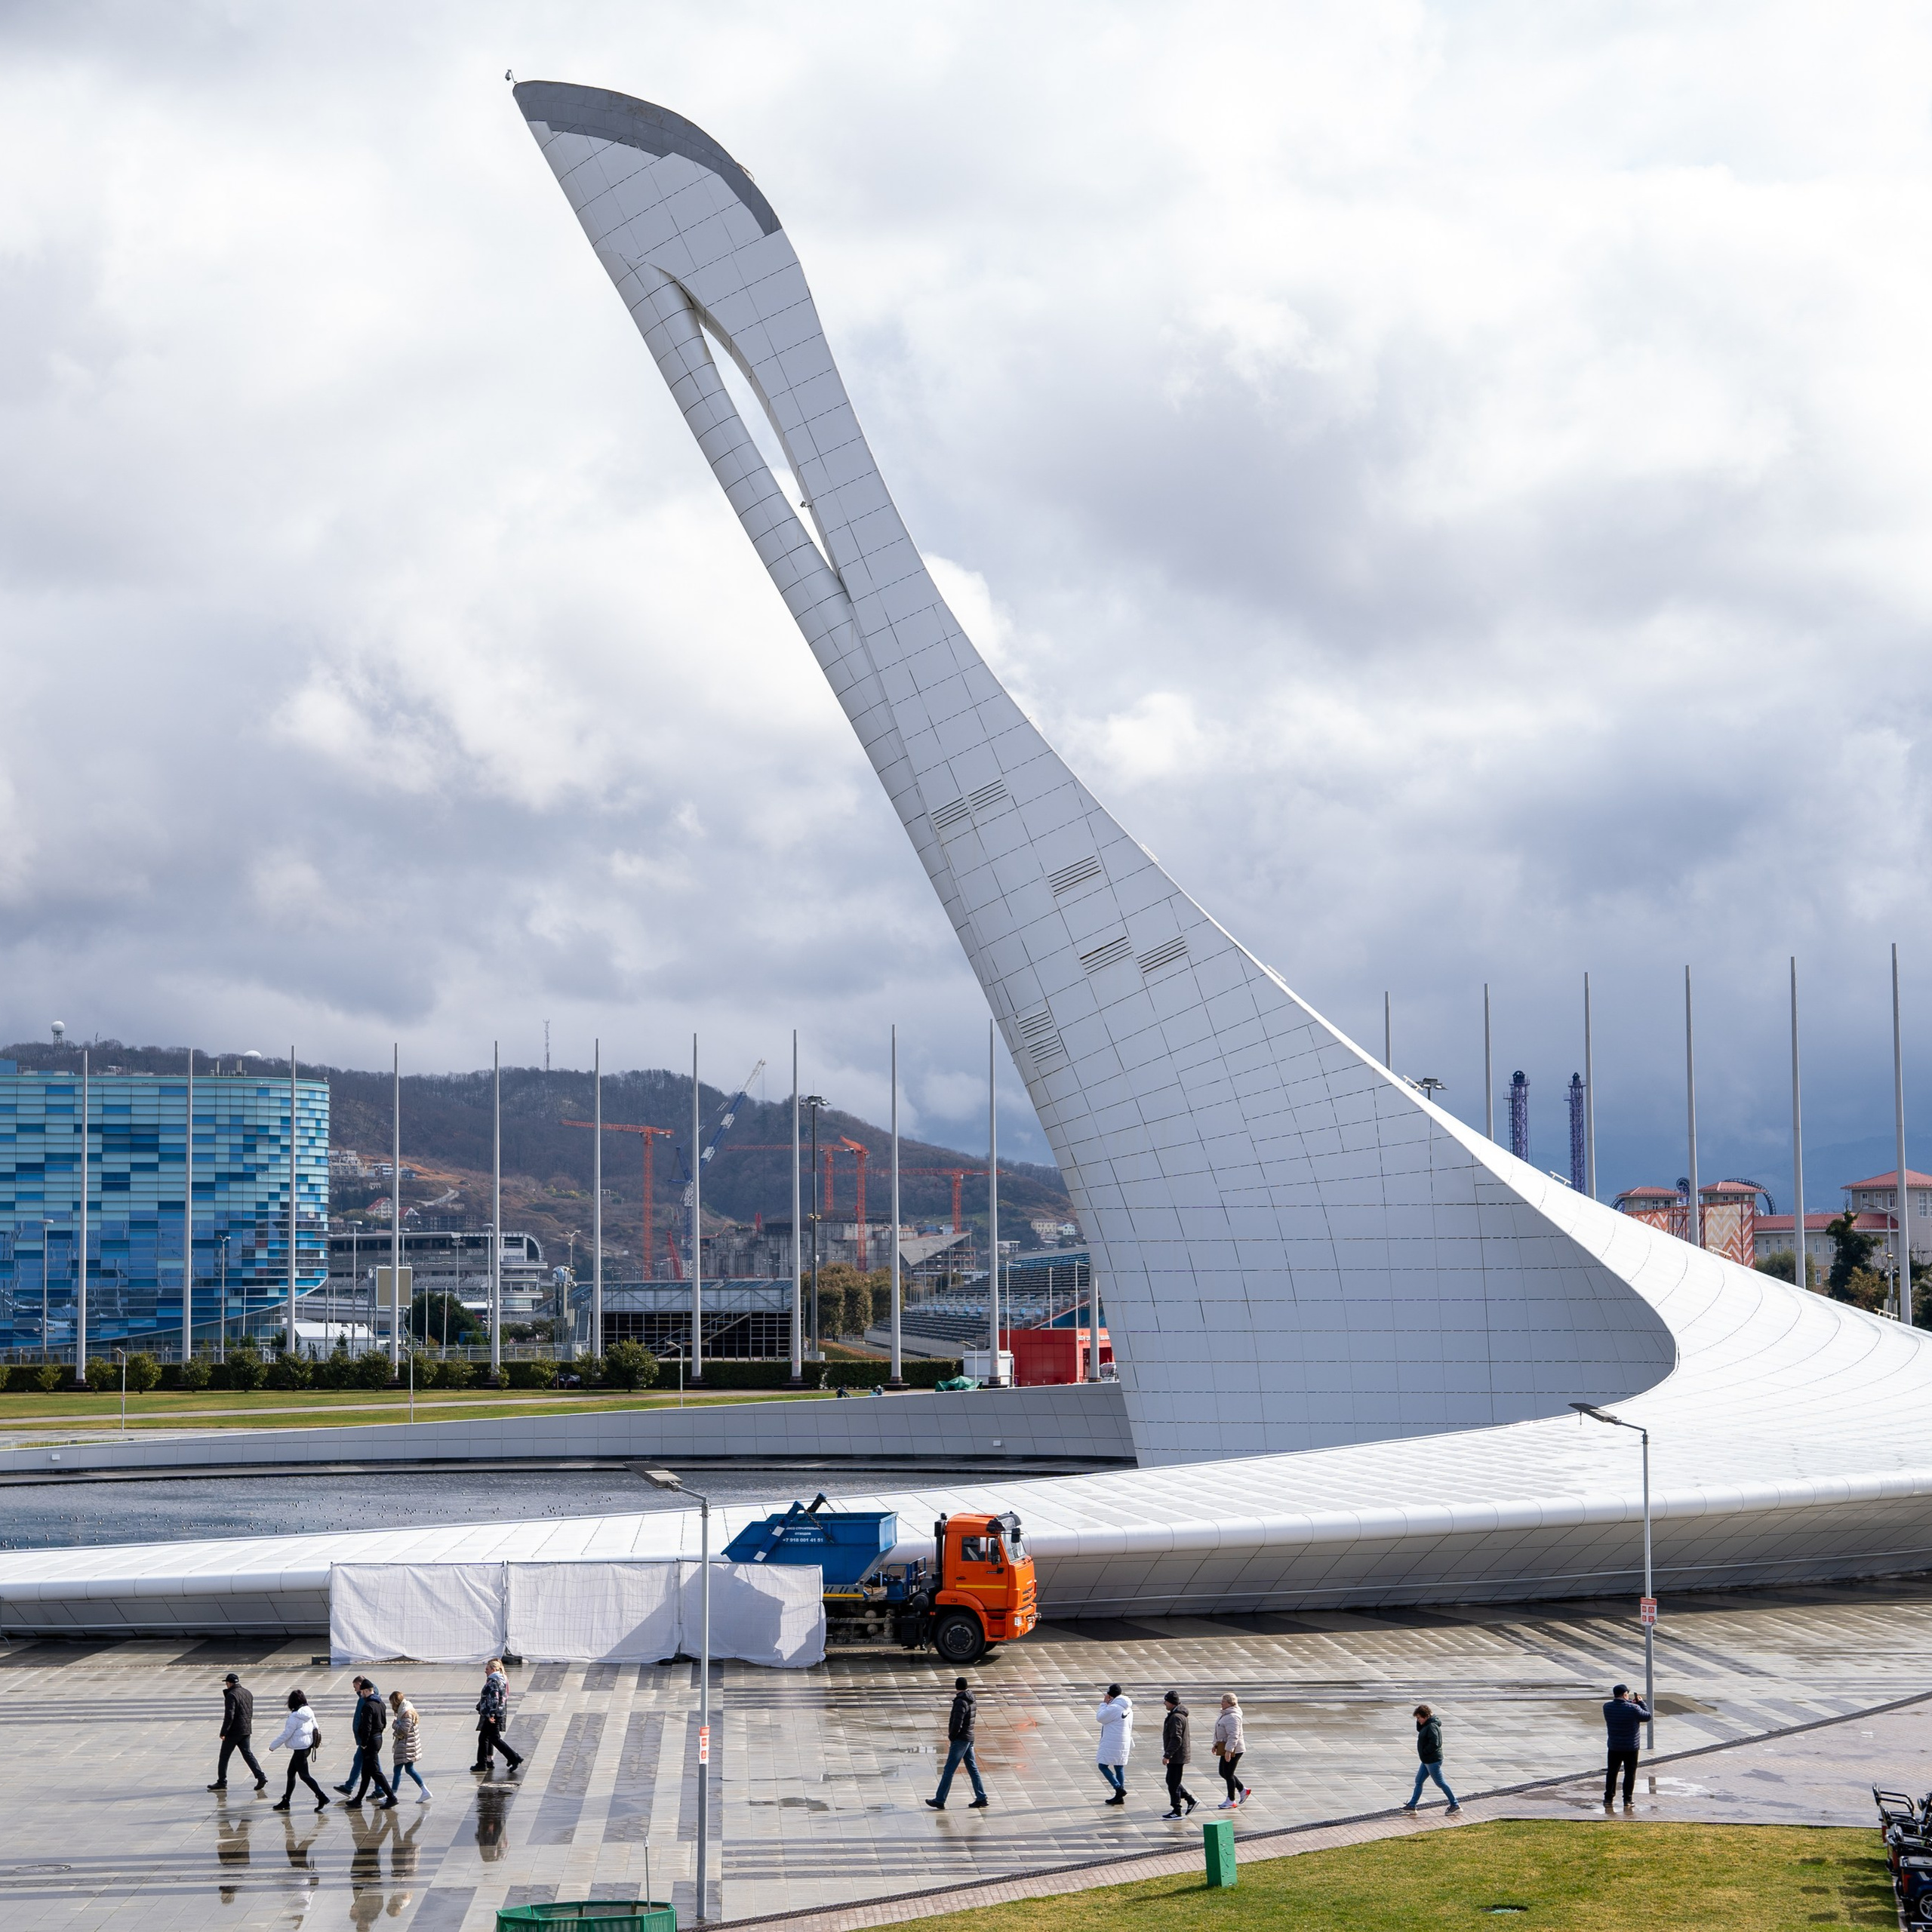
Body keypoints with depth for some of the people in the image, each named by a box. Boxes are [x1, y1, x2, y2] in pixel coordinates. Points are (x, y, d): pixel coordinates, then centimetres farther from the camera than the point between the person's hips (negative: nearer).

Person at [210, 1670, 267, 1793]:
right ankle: (261, 1777, -3)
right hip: (246, 1730, 7)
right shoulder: (248, 1693, 10)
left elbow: (229, 1716, -21)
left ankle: (222, 1782, 11)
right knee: (247, 1754, 10)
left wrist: (223, 1732, -17)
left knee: (224, 1756, 5)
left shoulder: (231, 1695, -15)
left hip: (233, 1731, -7)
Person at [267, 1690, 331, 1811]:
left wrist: (273, 1746, -5)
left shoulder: (294, 1717, -19)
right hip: (307, 1746, 9)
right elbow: (316, 1729, 10)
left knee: (304, 1775, -5)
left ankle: (322, 1797, -11)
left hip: (300, 1749, -9)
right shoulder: (309, 1713, 5)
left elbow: (286, 1735, -16)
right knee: (291, 1773, 17)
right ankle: (286, 1801, 24)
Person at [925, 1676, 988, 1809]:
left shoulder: (961, 1702, -18)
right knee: (972, 1769, 11)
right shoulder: (972, 1701, 9)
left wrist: (951, 1737, -8)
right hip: (969, 1739, 9)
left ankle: (940, 1801, -3)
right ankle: (981, 1798, 11)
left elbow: (957, 1724, -23)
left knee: (948, 1771, -5)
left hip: (960, 1740, -9)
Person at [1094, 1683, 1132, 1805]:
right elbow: (1129, 1726, 17)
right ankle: (1120, 1797, 15)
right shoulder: (1128, 1708, 10)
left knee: (1103, 1766, -3)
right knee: (1119, 1768, 12)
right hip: (1123, 1743, 9)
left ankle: (1119, 1789, -13)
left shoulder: (1113, 1708, -19)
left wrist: (1104, 1703, -3)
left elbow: (1099, 1718, -12)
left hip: (1112, 1743, -9)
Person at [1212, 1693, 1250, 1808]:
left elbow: (1233, 1736, -27)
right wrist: (1216, 1744, 22)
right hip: (1226, 1747, 11)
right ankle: (1243, 1790, 28)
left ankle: (1231, 1801, 10)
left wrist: (1228, 1751, -29)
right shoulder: (1225, 1714, 12)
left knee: (1228, 1774, -1)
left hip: (1233, 1749, -11)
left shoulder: (1232, 1717, -22)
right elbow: (1221, 1732, 23)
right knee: (1223, 1772, 16)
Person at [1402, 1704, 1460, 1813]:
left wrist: (1424, 1752, -17)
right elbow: (1419, 1729, 24)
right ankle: (1412, 1805, 18)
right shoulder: (1427, 1725, 8)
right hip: (1427, 1760, 10)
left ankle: (1455, 1805, 8)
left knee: (1440, 1783, -1)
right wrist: (1420, 1721, 5)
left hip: (1433, 1761, -10)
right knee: (1418, 1782, 13)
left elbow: (1434, 1744, -29)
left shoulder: (1432, 1726, -22)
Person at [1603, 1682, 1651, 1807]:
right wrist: (1641, 1703, 7)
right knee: (1630, 1773, 8)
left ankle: (1609, 1797, 18)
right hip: (1631, 1747, -3)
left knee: (1612, 1772, 15)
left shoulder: (1607, 1707, -8)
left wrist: (1630, 1702, 12)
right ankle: (1627, 1799, 9)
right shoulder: (1633, 1709, -20)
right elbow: (1647, 1716, -5)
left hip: (1614, 1747, 3)